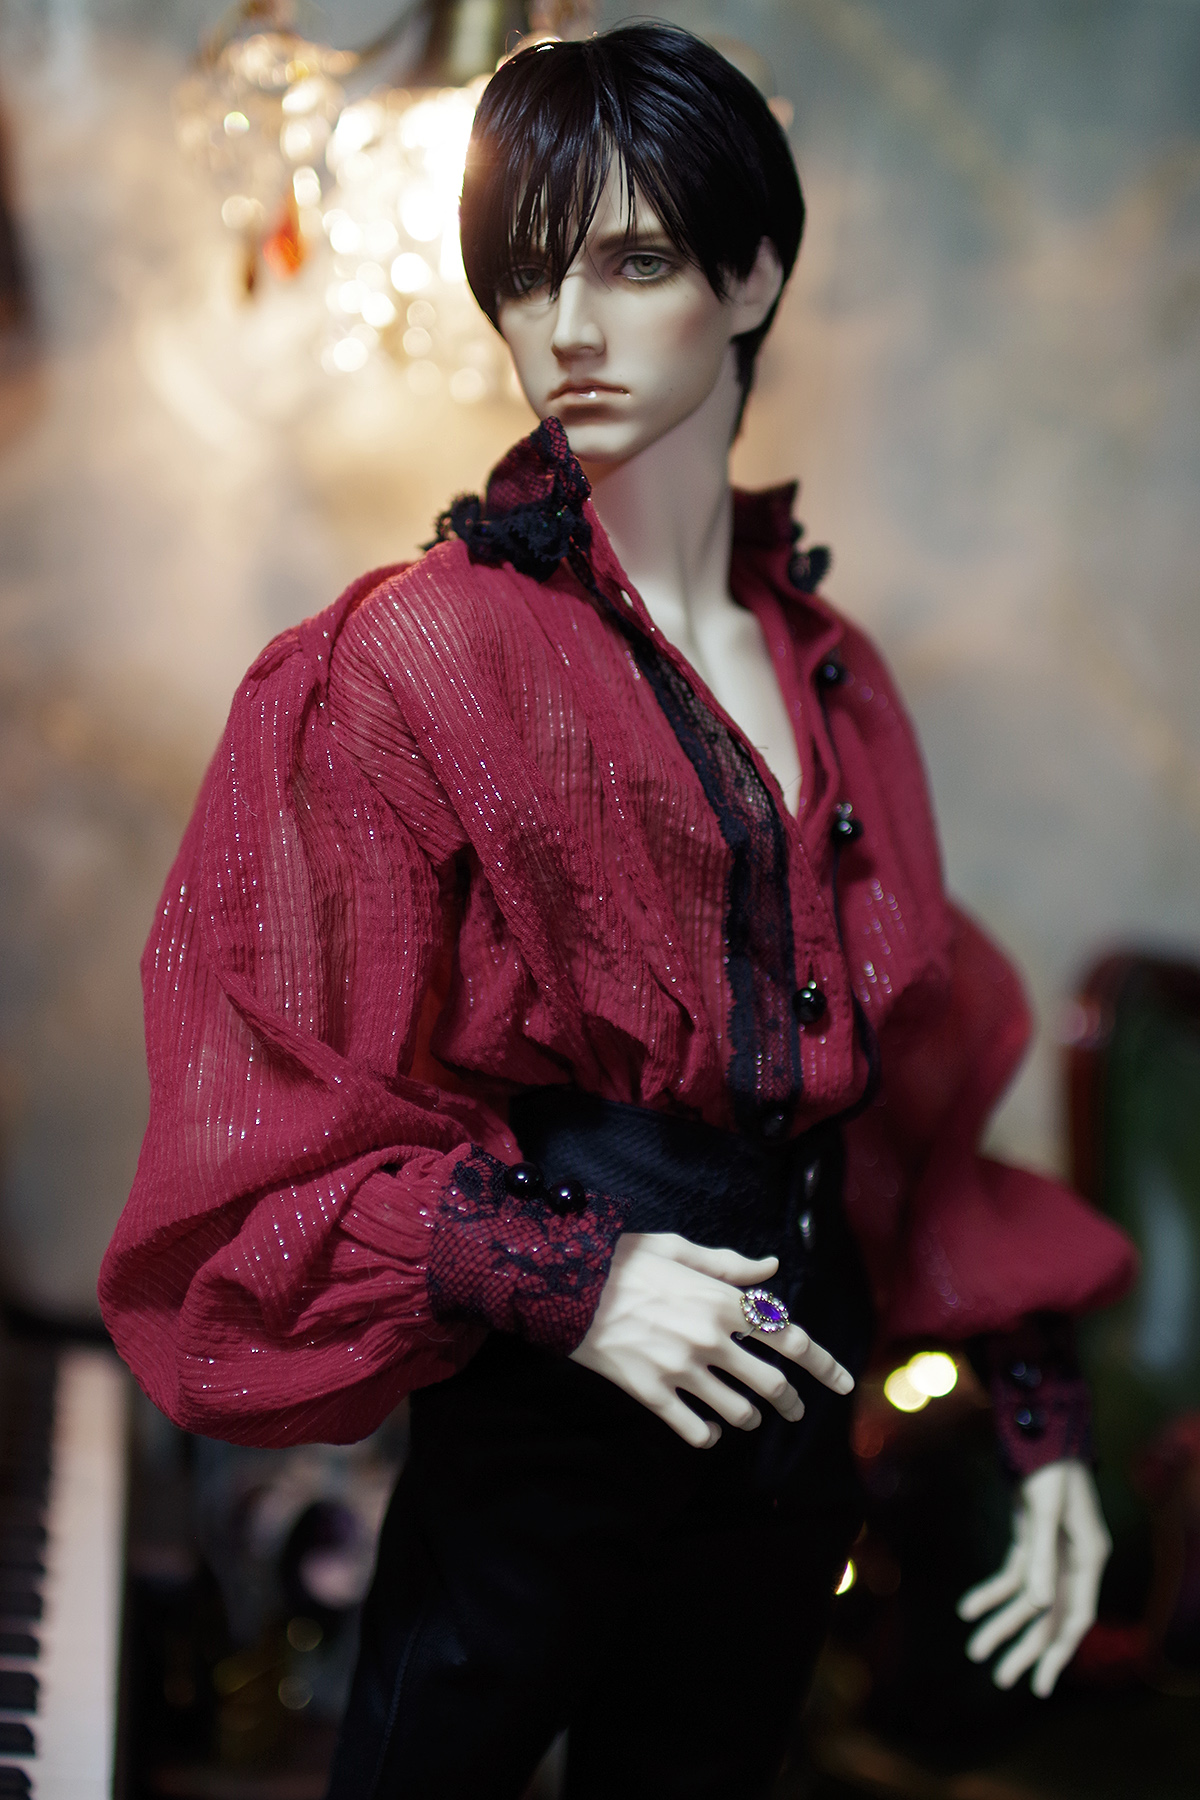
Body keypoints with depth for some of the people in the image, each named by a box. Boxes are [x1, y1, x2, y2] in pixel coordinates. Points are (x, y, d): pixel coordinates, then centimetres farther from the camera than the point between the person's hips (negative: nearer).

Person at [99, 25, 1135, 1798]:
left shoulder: (828, 674, 6)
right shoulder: (417, 656, -10)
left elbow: (914, 1096, 10)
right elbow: (279, 1115, -11)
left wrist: (1038, 1409, 5)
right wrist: (559, 1272, -23)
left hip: (794, 1444, 5)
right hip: (537, 1437, -5)